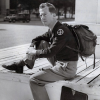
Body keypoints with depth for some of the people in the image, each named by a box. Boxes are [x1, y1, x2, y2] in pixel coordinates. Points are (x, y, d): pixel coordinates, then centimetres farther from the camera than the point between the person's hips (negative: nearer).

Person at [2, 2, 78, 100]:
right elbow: (37, 40, 19)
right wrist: (32, 49, 0)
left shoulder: (61, 30, -17)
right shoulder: (52, 30, 9)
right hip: (60, 64, 9)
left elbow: (51, 51, -23)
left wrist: (35, 53, -9)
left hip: (67, 67, -9)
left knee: (34, 80, -16)